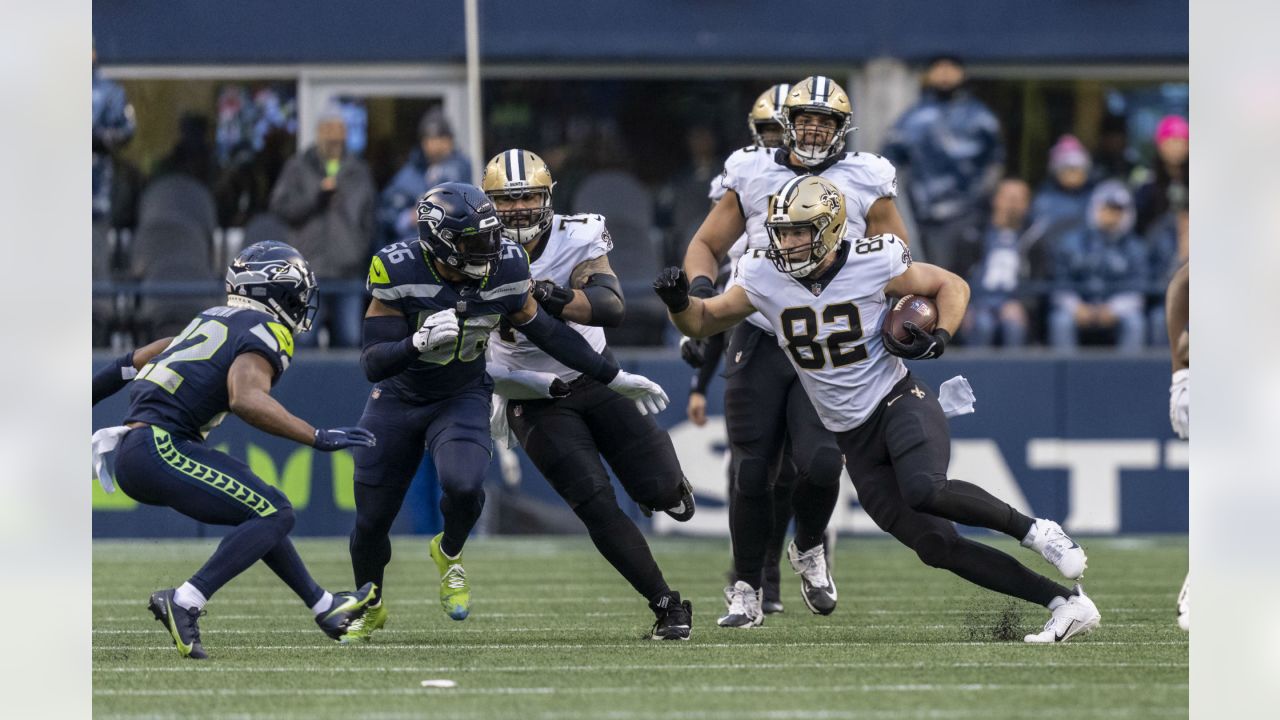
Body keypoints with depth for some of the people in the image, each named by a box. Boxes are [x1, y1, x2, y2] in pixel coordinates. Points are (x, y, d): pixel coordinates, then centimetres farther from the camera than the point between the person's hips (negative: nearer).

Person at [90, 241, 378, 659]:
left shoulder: (215, 320, 21)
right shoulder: (265, 332, -5)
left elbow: (135, 362, 29)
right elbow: (247, 400, -25)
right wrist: (318, 438, -24)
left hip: (128, 453, 10)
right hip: (158, 448, -10)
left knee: (258, 510, 21)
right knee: (274, 515, -9)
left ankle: (325, 608, 30)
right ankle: (184, 604, -21)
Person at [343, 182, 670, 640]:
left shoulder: (503, 271, -17)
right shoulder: (400, 273, -26)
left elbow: (545, 332, 0)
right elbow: (373, 362, -26)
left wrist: (613, 378, 5)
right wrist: (419, 342, -46)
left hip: (462, 400, 1)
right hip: (397, 400, -1)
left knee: (463, 485, -29)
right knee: (371, 521, 6)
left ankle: (449, 552, 6)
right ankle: (370, 607, 37)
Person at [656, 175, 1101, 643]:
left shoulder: (874, 265, -12)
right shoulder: (764, 278, -3)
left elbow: (951, 286, 2)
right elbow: (701, 323, 8)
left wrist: (938, 340, -15)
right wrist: (678, 301, -13)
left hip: (900, 403, -4)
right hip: (855, 439, 4)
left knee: (923, 491, -36)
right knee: (935, 546, -5)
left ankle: (1033, 531, -13)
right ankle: (1067, 604, 0)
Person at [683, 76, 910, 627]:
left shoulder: (864, 184, 3)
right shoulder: (752, 177, 7)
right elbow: (707, 245, 15)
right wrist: (700, 287, -6)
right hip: (760, 342, 1)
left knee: (820, 462, -18)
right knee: (753, 473, -2)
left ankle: (809, 549, 13)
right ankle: (746, 591, 13)